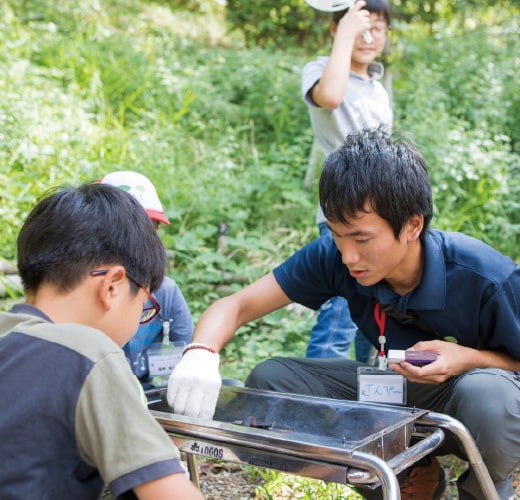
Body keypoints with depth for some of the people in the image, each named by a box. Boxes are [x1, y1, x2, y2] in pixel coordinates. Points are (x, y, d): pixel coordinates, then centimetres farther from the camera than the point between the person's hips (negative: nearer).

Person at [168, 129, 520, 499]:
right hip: (394, 387, 4)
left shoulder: (488, 280, -29)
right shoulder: (333, 257, -20)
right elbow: (238, 305, -17)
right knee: (269, 380, -14)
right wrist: (202, 353, -38)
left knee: (487, 394, -40)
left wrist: (469, 358, -31)